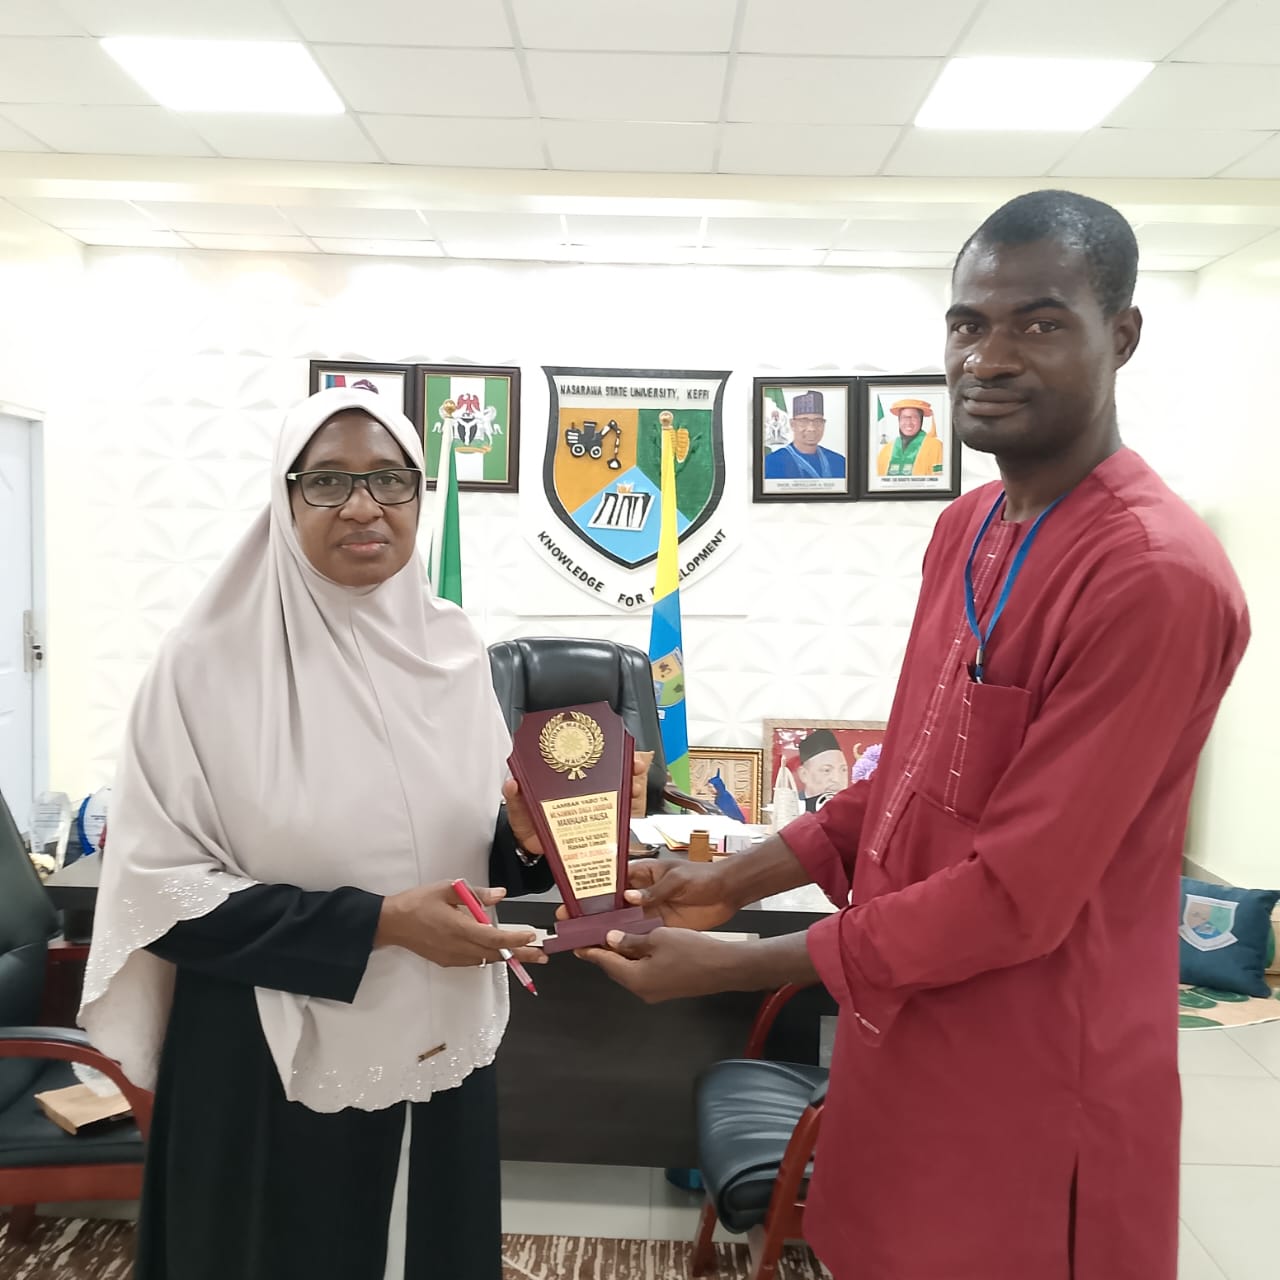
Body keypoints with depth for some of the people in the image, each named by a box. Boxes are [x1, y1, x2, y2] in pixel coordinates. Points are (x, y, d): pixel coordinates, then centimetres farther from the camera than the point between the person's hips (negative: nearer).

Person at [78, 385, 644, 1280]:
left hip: (441, 1056, 4)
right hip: (275, 1071, -4)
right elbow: (162, 888, -15)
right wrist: (379, 922, -21)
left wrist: (526, 842, -14)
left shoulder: (451, 647, -1)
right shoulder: (210, 663, -14)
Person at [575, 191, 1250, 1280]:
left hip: (1027, 1089, -7)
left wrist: (732, 965, -19)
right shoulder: (967, 527, 4)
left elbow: (1016, 897, -24)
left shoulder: (1156, 576, -24)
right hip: (902, 1041, 8)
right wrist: (733, 880, 1)